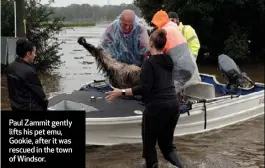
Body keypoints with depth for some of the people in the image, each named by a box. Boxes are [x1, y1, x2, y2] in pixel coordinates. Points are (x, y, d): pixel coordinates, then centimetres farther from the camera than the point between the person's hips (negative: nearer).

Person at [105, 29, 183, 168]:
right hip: (173, 105, 7)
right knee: (167, 143, 17)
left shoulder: (149, 62, -9)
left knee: (149, 144, 9)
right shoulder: (168, 61, 12)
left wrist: (121, 92, -18)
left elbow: (145, 88, -19)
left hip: (156, 107, -7)